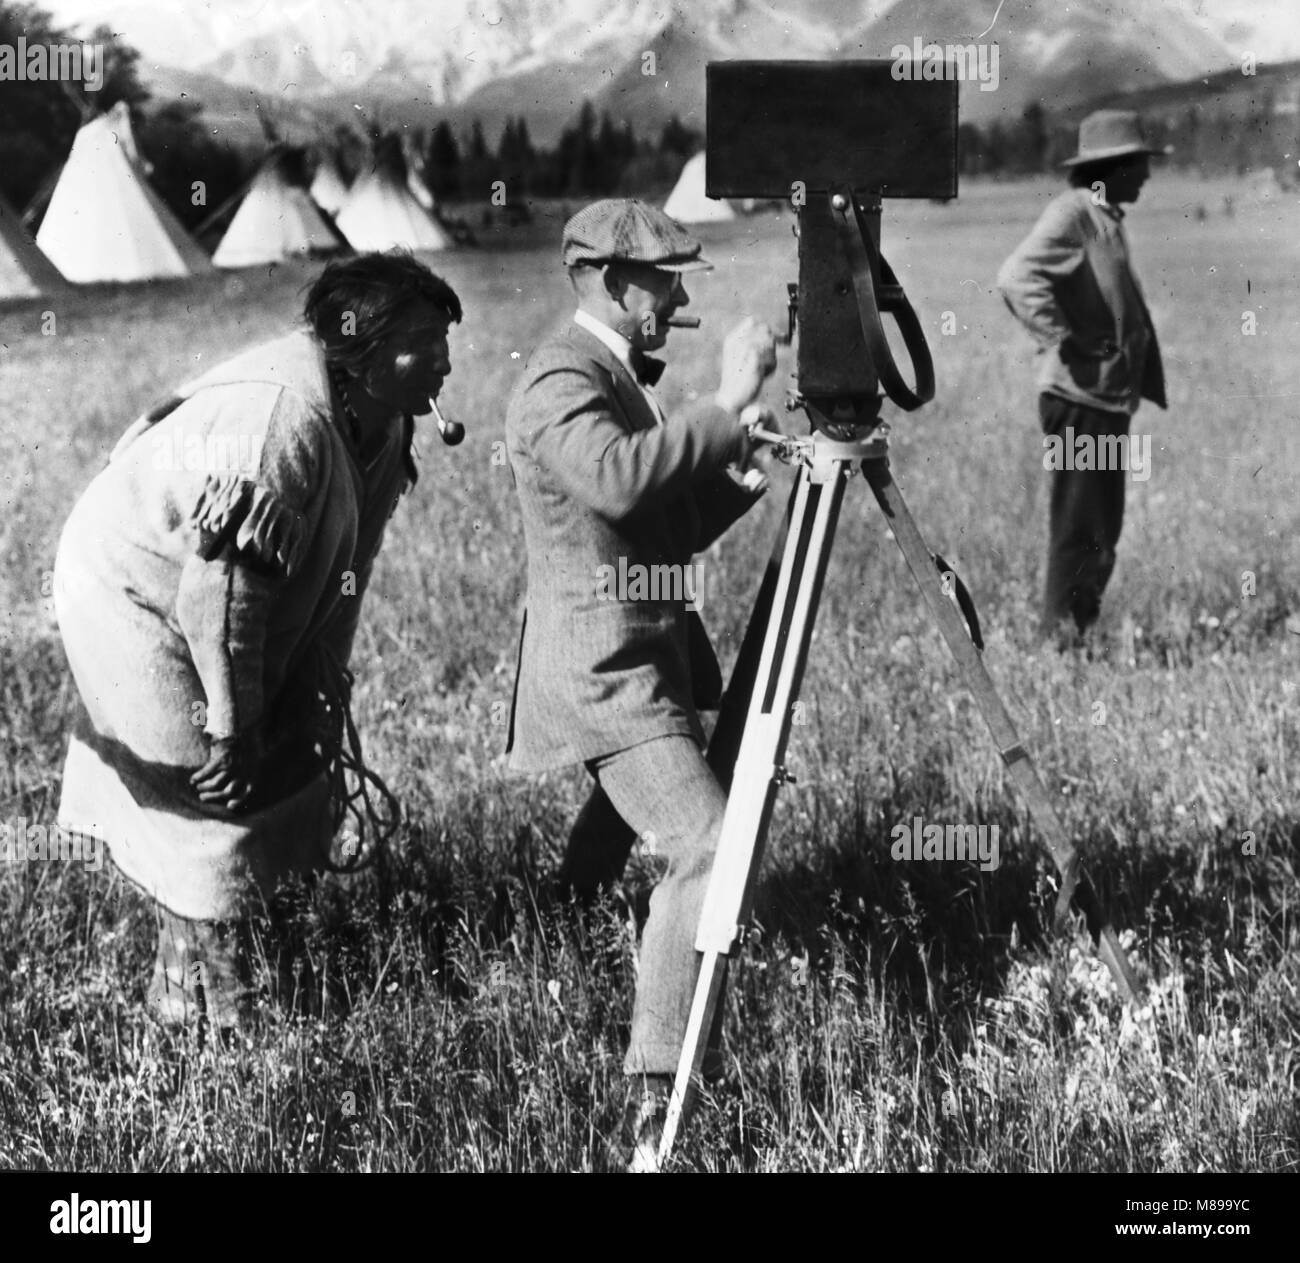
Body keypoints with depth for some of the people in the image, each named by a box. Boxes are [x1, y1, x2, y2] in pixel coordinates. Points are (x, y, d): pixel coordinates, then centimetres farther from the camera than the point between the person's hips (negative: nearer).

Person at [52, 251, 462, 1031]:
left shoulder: (381, 425, -6)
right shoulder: (279, 419, -36)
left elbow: (340, 572, 4)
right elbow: (219, 587, -35)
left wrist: (327, 691, 3)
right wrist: (230, 727, -28)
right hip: (133, 594, -10)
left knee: (291, 758, 16)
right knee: (212, 792, -5)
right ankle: (217, 1017, 11)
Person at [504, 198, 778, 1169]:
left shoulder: (624, 376, 17)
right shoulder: (560, 382, -15)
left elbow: (671, 523, 21)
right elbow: (619, 477, -35)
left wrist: (745, 473, 4)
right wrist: (729, 406, -28)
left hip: (653, 659, 10)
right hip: (604, 670, -10)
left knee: (690, 852, 16)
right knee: (711, 850, -19)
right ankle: (655, 1104, -17)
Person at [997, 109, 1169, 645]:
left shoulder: (1107, 219, 16)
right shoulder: (1070, 214, -14)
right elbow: (1017, 278, -29)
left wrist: (1142, 378, 20)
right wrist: (1063, 342, -26)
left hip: (1110, 399, 10)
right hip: (1079, 399, -10)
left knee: (1103, 530, 16)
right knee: (1079, 528, -5)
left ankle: (1078, 629, 25)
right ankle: (1059, 632, 3)